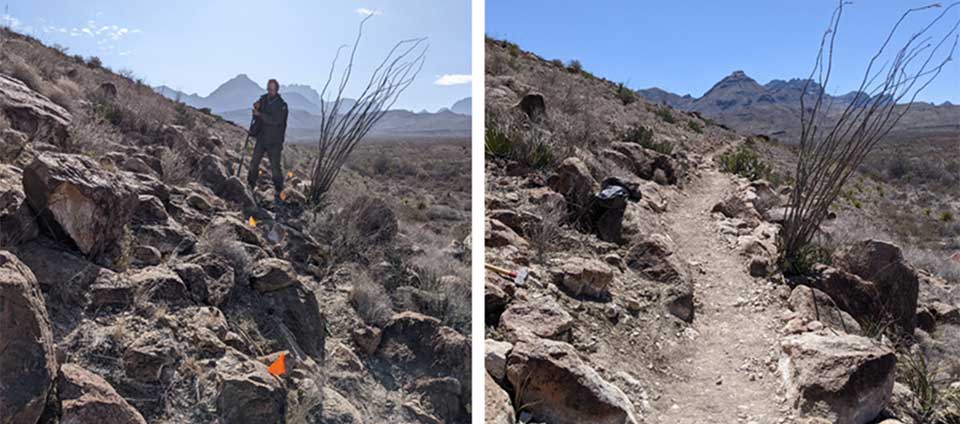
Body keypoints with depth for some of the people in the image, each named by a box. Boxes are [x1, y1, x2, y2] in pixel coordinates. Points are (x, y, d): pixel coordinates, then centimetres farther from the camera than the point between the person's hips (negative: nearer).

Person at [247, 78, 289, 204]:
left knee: (275, 166, -3)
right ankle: (250, 186, 24)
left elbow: (276, 121, -24)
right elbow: (255, 117, 10)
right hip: (261, 138, 5)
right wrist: (256, 109, -11)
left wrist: (260, 114, -25)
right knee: (254, 163, 9)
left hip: (274, 141, -5)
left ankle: (278, 192, 8)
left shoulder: (282, 105, -12)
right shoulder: (263, 99, 4)